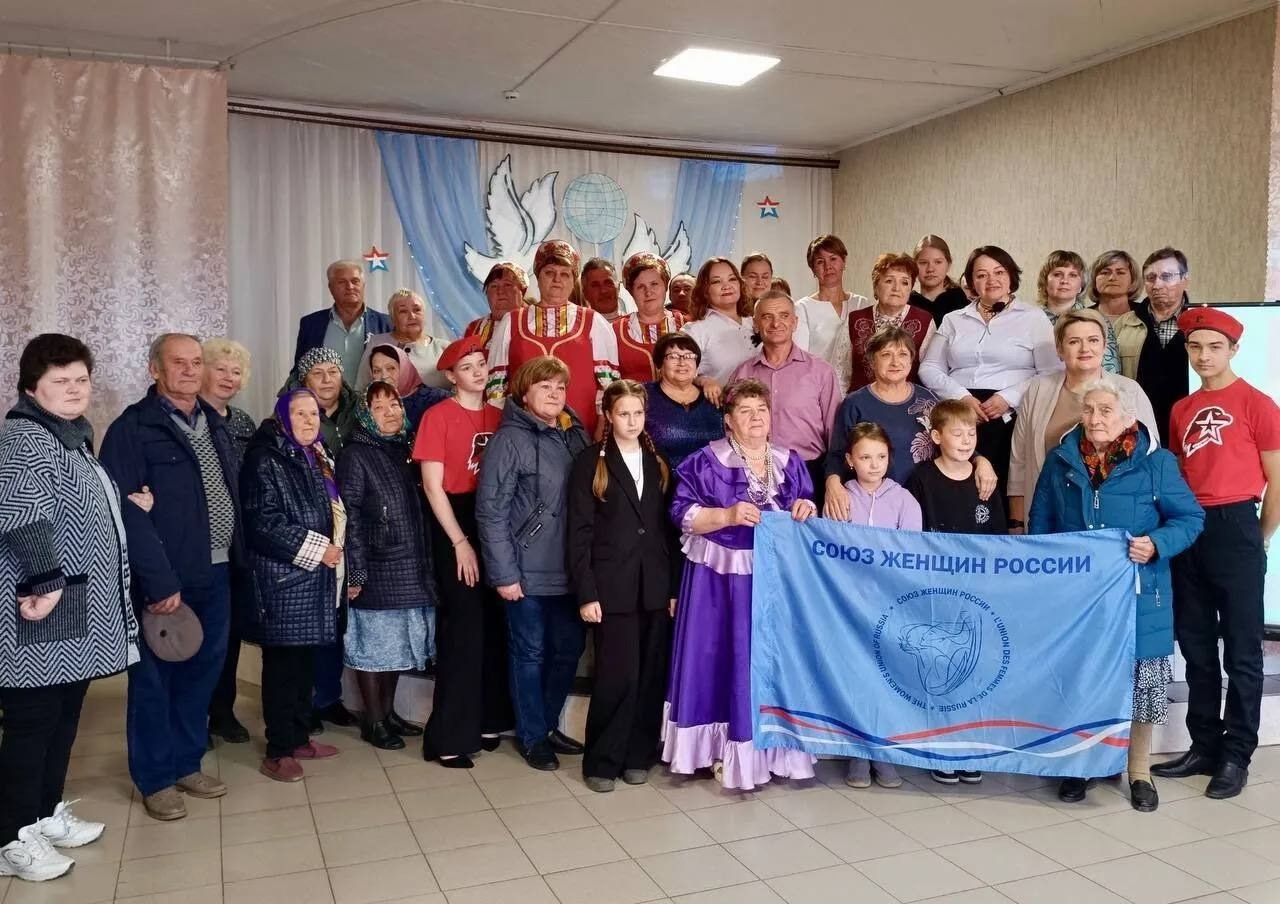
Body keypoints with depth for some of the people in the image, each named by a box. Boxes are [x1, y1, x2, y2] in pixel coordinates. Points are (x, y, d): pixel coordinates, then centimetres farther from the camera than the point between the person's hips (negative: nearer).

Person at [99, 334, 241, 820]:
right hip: (166, 579, -6)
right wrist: (159, 580, -20)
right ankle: (155, 779, 19)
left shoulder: (214, 423, 13)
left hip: (215, 574, 7)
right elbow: (127, 511, -17)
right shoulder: (133, 428, -9)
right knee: (154, 678, 6)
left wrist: (237, 560, 6)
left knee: (202, 672, 15)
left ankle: (187, 764, 30)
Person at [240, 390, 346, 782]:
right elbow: (263, 522, -19)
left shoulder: (319, 457, 15)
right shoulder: (265, 459, -10)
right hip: (283, 577, -8)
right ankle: (278, 750, 5)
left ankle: (300, 737, 24)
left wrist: (335, 551, 11)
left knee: (305, 659, 13)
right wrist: (316, 549, -16)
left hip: (316, 577, 8)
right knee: (282, 663, -3)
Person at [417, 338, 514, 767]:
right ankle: (449, 737, 4)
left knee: (495, 627, 9)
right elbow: (433, 486, -9)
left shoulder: (498, 416, 10)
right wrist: (460, 541, -12)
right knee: (463, 630, -5)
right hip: (455, 527, -5)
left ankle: (488, 721, 23)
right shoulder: (438, 416, -6)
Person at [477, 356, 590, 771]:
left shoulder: (576, 435, 8)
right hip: (528, 572, -5)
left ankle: (548, 725, 33)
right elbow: (491, 511, -12)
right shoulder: (509, 440, -9)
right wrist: (504, 573, -14)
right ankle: (532, 736, 24)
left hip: (568, 569, 6)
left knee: (568, 650, 14)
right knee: (530, 654, 8)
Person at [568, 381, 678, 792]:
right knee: (618, 675, -6)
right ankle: (602, 761, 10)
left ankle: (638, 755, 20)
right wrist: (586, 593, -10)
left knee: (651, 675, 7)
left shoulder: (658, 464, 12)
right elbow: (580, 532, -4)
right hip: (613, 586, -4)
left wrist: (675, 586, 4)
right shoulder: (590, 462, 0)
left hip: (656, 585, 4)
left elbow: (670, 528, 10)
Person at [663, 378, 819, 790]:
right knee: (726, 662, 1)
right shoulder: (707, 462, -4)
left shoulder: (790, 462, 9)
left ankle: (771, 749, 22)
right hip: (723, 579, -4)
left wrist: (807, 510, -7)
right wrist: (728, 516, -21)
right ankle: (727, 751, 13)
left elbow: (805, 516, 15)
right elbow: (683, 514, -10)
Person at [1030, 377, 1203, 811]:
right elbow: (1040, 524, 9)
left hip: (1136, 595, -2)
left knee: (1138, 680, 8)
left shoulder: (1156, 462, -6)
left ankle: (1139, 770, 27)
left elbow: (1190, 518, -4)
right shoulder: (1061, 461, 2)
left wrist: (1157, 544, -22)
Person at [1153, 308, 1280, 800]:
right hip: (1189, 531, 6)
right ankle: (1204, 746, 22)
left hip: (1235, 528, -6)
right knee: (1196, 647, 11)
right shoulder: (1181, 410, 12)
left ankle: (1236, 755, 12)